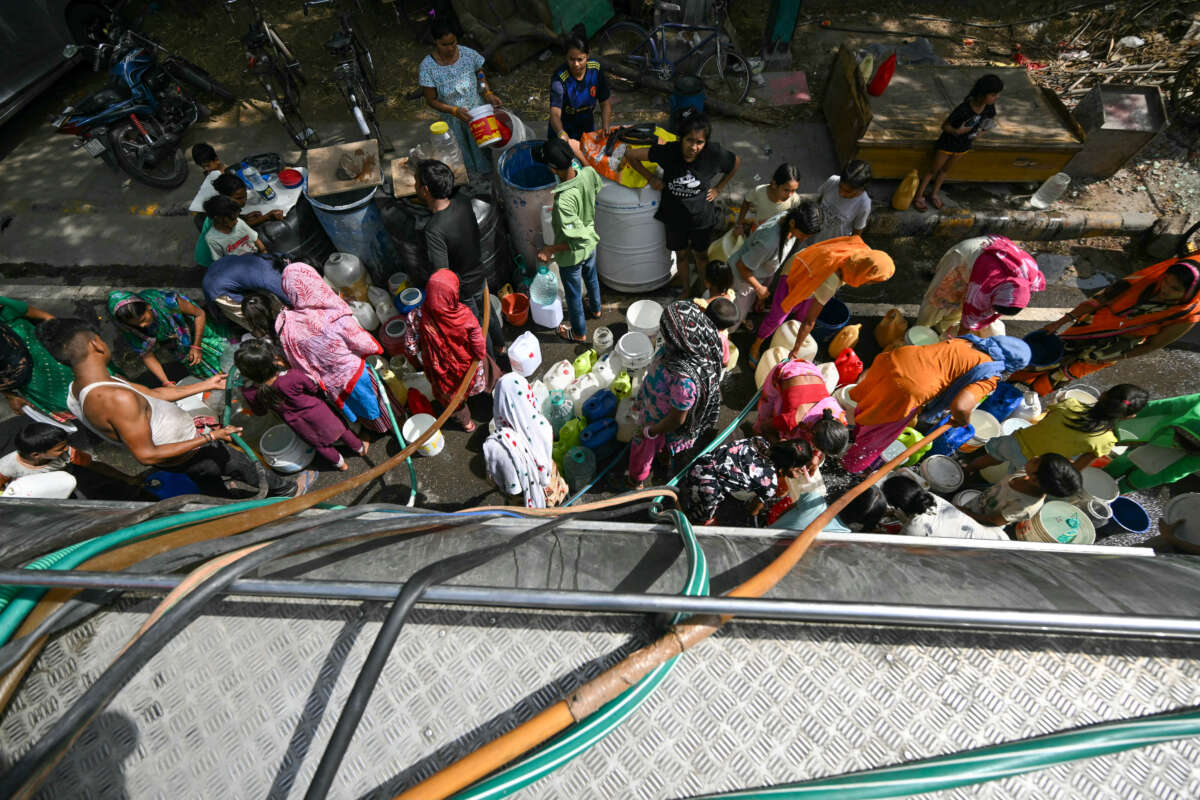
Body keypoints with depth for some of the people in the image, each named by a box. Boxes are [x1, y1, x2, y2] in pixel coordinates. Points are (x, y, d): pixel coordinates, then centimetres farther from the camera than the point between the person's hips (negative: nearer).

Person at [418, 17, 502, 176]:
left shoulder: (467, 54, -15)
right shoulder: (427, 67, -23)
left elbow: (479, 73, 7)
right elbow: (431, 100, -16)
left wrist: (488, 93, -12)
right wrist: (455, 111, -31)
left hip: (477, 115, 2)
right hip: (452, 121, -2)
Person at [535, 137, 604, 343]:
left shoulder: (563, 201, -41)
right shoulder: (589, 173, -21)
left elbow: (576, 239, -35)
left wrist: (551, 249, -25)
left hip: (572, 255, -7)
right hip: (591, 241, 7)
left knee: (573, 294, 18)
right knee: (591, 277, 33)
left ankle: (579, 333, 41)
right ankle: (595, 309, 62)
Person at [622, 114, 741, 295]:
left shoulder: (714, 153, -22)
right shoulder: (668, 151, -24)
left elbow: (737, 163, -1)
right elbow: (630, 155, -18)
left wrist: (719, 188, -2)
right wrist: (651, 178, -13)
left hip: (702, 217, 0)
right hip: (675, 217, 0)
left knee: (701, 254, 19)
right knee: (682, 254, 19)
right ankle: (686, 291, 44)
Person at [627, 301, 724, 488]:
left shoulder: (685, 378, -47)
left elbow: (676, 419, -31)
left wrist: (649, 431, -14)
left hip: (659, 422, -6)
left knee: (643, 451, 25)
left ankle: (636, 481, 56)